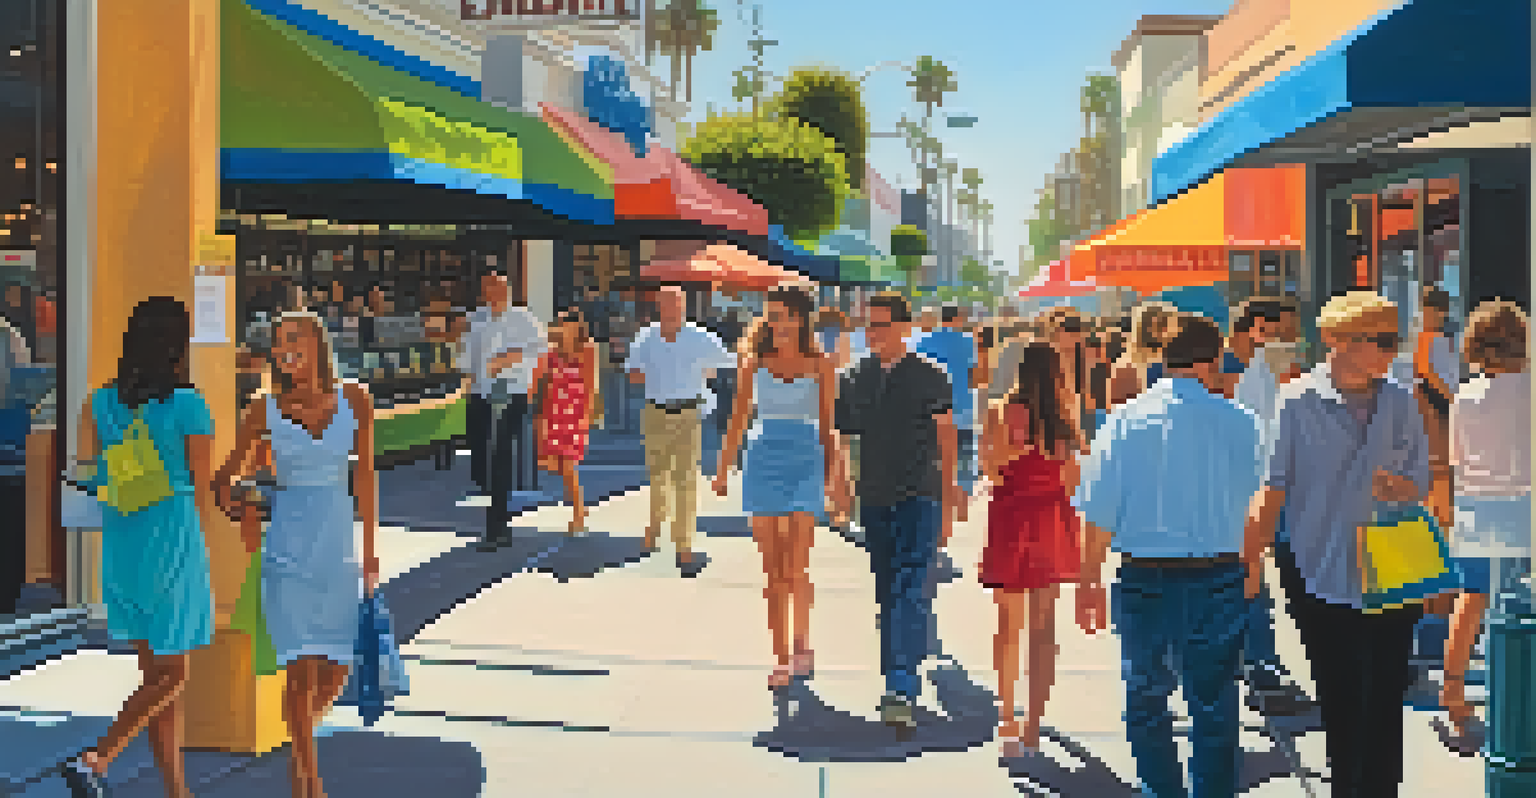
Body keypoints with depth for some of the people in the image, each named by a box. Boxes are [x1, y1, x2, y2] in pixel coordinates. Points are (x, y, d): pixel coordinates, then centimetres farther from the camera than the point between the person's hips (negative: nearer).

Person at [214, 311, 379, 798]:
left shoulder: (354, 401, 0)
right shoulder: (266, 410, -2)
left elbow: (364, 477, 6)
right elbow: (225, 478, 9)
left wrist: (370, 551, 7)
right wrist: (237, 511, -10)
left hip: (339, 548, 2)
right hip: (287, 550, -2)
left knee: (336, 671, 6)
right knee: (302, 669, -7)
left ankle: (299, 754, 34)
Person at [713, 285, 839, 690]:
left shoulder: (820, 365, 2)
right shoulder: (754, 362, 5)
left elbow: (826, 424, 9)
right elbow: (740, 417, 11)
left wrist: (832, 474, 11)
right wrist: (724, 467, 9)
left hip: (806, 462, -2)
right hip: (763, 461, 2)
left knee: (797, 562, -14)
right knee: (772, 567, 4)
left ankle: (801, 643, -1)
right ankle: (782, 659, 11)